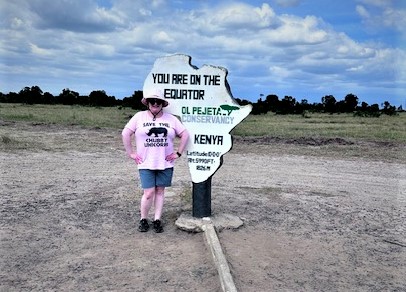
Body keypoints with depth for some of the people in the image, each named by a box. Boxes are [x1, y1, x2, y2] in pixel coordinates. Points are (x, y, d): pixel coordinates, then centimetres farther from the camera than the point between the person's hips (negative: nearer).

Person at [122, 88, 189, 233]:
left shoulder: (171, 119, 4)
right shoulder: (139, 116, 0)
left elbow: (185, 134, 6)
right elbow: (125, 134, 0)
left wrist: (178, 153, 1)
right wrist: (131, 153, -4)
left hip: (165, 163, 2)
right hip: (146, 163, -2)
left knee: (160, 191, 8)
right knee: (149, 193, -5)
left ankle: (157, 220, 20)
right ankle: (143, 219, 16)